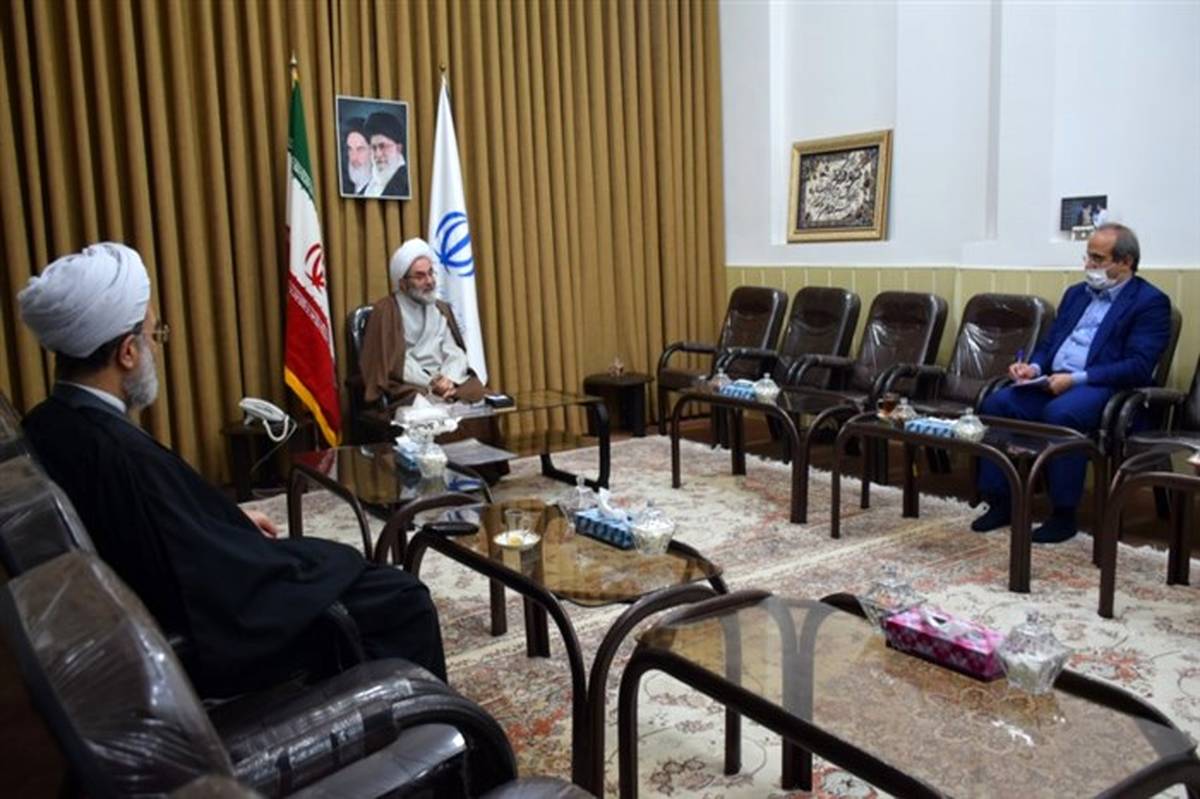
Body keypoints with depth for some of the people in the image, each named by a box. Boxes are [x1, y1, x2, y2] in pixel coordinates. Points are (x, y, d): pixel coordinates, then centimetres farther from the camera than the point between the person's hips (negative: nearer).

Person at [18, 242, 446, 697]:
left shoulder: (47, 428, -4)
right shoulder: (119, 452, -33)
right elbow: (213, 586, -28)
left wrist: (230, 519, 9)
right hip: (197, 640, -9)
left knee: (339, 563, 25)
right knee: (402, 599, 0)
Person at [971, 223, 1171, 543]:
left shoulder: (1150, 302, -1)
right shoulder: (1076, 293, 22)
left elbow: (1138, 367, -13)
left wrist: (1076, 379, -20)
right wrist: (1035, 367, -2)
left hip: (1103, 389, -7)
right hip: (1053, 383, 7)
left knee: (1060, 412, -37)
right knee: (996, 403, -18)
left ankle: (1064, 514, -22)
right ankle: (1000, 503, -12)